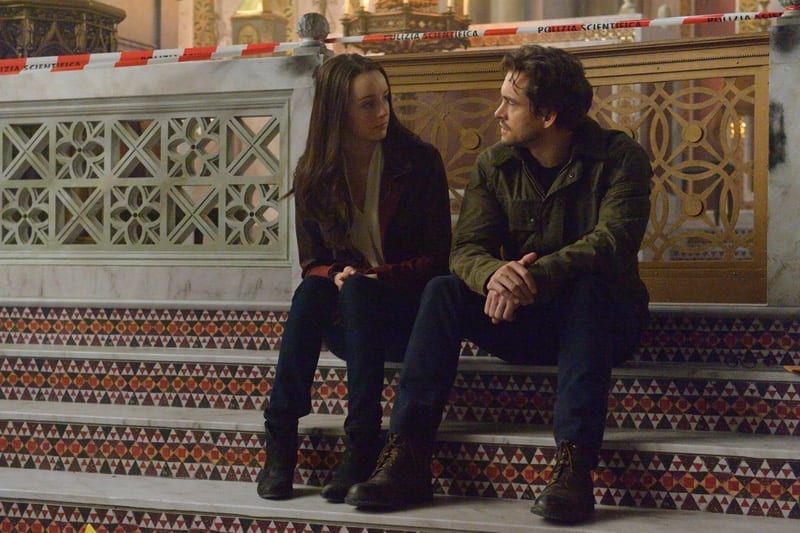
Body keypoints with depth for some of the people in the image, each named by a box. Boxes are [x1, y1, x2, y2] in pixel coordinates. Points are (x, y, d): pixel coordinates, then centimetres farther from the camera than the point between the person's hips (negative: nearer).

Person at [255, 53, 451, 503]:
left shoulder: (420, 162, -5)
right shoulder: (313, 174, 3)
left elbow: (436, 258, -5)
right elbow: (312, 261, 5)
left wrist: (373, 276, -20)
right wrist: (335, 276, -19)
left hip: (406, 311, -2)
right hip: (346, 323, 2)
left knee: (357, 291, -33)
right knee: (311, 290, -30)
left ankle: (363, 447, -39)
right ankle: (280, 443, -33)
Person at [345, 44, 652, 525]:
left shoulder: (619, 158, -9)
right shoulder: (495, 166, 2)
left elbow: (614, 241, -26)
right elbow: (466, 249, -9)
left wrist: (536, 274, -42)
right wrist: (496, 274, -35)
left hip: (602, 318, -3)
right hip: (523, 322, 3)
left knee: (587, 286, -36)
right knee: (443, 291, -21)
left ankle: (575, 468, -44)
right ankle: (407, 459, -29)